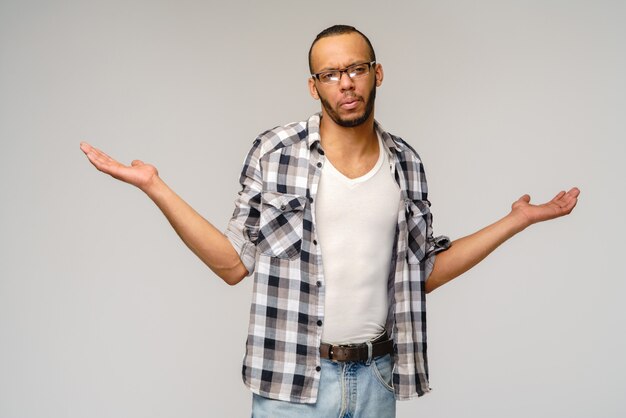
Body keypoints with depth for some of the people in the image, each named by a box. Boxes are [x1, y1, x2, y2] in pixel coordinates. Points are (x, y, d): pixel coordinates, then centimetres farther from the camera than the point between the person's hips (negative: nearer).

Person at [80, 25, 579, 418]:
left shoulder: (405, 163, 3)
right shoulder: (275, 152, -7)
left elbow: (423, 273, 8)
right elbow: (234, 263, -5)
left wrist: (518, 219, 7)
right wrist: (155, 186, -13)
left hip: (377, 377, 3)